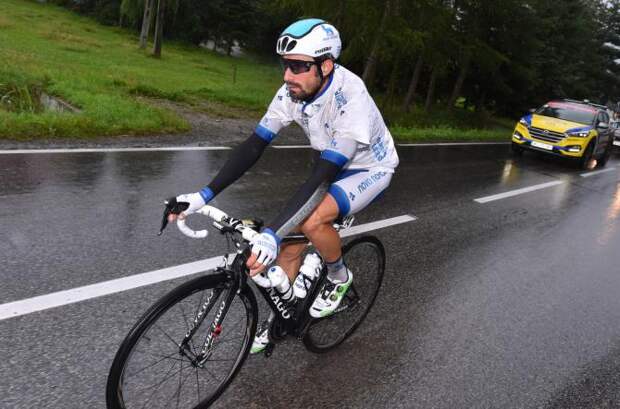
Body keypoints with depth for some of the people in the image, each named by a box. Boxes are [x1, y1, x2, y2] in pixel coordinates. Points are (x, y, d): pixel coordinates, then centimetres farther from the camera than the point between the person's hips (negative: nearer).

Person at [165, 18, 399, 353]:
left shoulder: (350, 99, -36)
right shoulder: (293, 91, -17)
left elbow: (321, 178, -41)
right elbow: (253, 146, -17)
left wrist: (271, 233, -48)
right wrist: (204, 195, -26)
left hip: (369, 170, -6)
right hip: (332, 169, 6)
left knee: (313, 220, -33)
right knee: (290, 244, -1)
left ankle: (339, 277, -1)